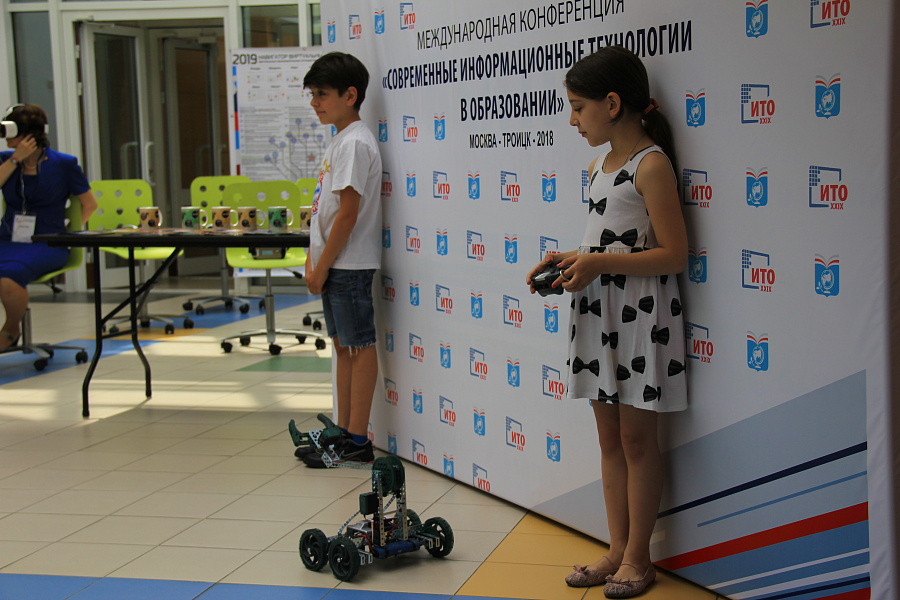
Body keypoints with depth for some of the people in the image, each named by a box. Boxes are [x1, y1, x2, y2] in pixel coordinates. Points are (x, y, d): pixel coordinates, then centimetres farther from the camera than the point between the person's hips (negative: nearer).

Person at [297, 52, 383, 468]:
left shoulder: (355, 143, -15)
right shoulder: (339, 141, 15)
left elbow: (347, 213, -20)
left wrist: (322, 267, -16)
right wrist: (313, 261, 13)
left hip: (350, 265, -10)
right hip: (333, 264, 10)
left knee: (360, 346, -3)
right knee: (342, 344, 14)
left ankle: (358, 442, 2)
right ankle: (344, 432, 22)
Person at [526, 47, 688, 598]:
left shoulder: (651, 165, -14)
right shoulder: (601, 165, 12)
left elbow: (674, 254, -18)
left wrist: (600, 264, -21)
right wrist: (571, 259, 5)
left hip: (642, 315, -8)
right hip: (598, 311, 8)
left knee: (637, 438, 2)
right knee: (609, 436, 13)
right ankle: (618, 550, 24)